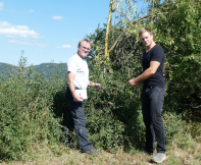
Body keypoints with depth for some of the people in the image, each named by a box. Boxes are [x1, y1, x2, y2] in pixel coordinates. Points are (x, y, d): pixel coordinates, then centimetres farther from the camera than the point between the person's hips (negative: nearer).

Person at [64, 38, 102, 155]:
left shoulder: (84, 61, 18)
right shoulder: (74, 60, -11)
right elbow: (70, 79, -19)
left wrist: (94, 84, 11)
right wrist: (74, 94, -28)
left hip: (79, 94, 10)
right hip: (75, 93, -10)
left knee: (71, 119, 16)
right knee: (80, 120, -8)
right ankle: (86, 147, -6)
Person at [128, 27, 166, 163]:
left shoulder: (157, 50, -8)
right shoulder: (146, 53, 19)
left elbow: (152, 70, -17)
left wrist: (135, 80, -7)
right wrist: (138, 81, 6)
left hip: (156, 88, -9)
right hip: (146, 89, 9)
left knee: (155, 118, -13)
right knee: (147, 119, 8)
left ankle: (161, 151, -7)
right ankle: (149, 149, 15)